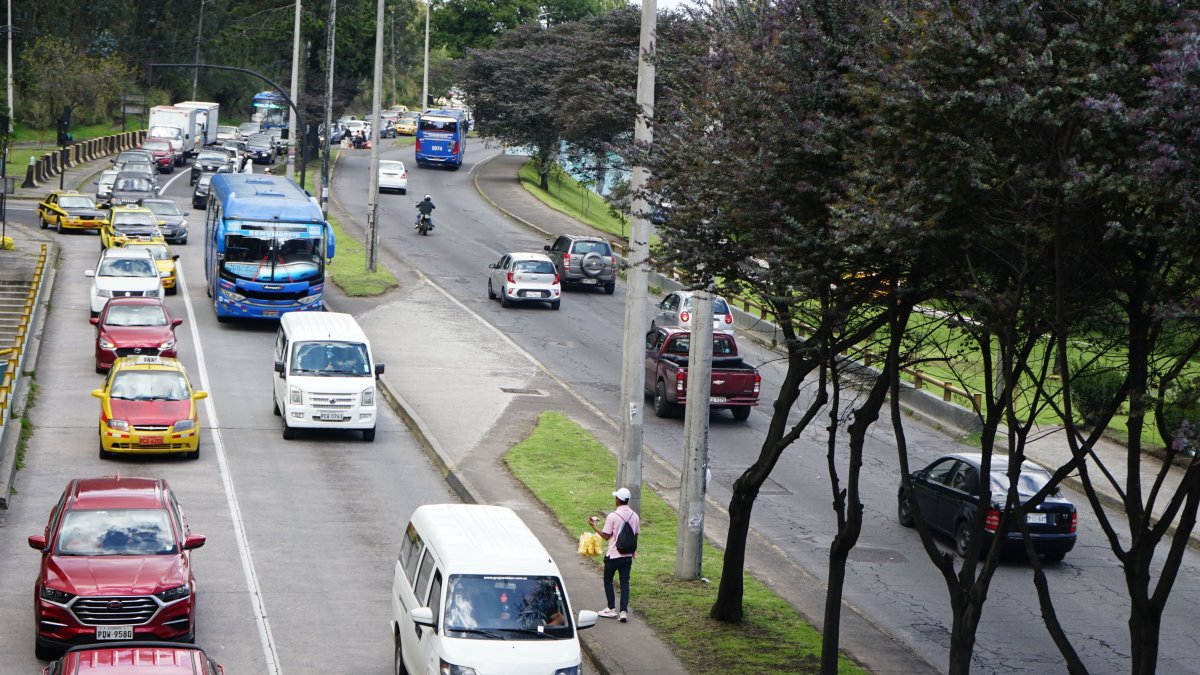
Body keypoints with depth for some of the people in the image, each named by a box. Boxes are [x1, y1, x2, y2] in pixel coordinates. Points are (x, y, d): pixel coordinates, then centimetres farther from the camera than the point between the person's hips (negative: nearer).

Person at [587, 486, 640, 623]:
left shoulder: (612, 516, -16)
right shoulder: (634, 516, -1)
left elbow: (606, 536, -11)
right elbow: (636, 535, 7)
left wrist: (593, 526, -1)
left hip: (613, 555, -4)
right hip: (628, 555, 4)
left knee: (608, 580, 14)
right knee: (625, 583, 6)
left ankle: (611, 609, 14)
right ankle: (624, 611, -3)